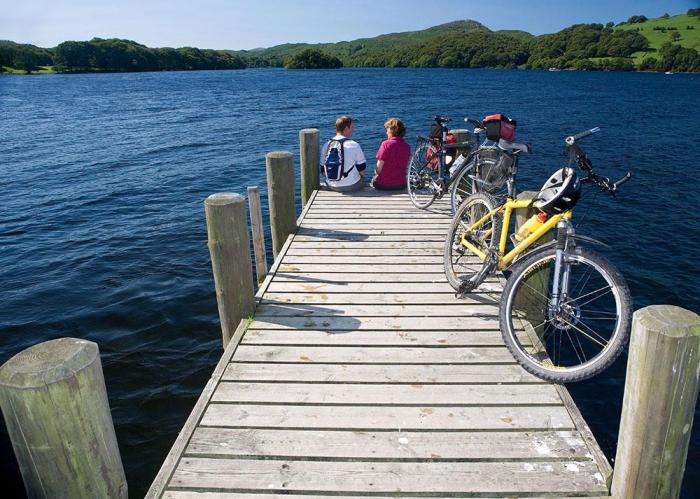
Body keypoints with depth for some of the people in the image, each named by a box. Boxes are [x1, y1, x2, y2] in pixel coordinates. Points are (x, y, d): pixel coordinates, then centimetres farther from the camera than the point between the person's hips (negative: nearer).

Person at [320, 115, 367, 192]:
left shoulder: (326, 145, 0)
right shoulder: (354, 145, -14)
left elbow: (323, 170, 6)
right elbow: (362, 169, -6)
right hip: (352, 186, -5)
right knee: (362, 176, 27)